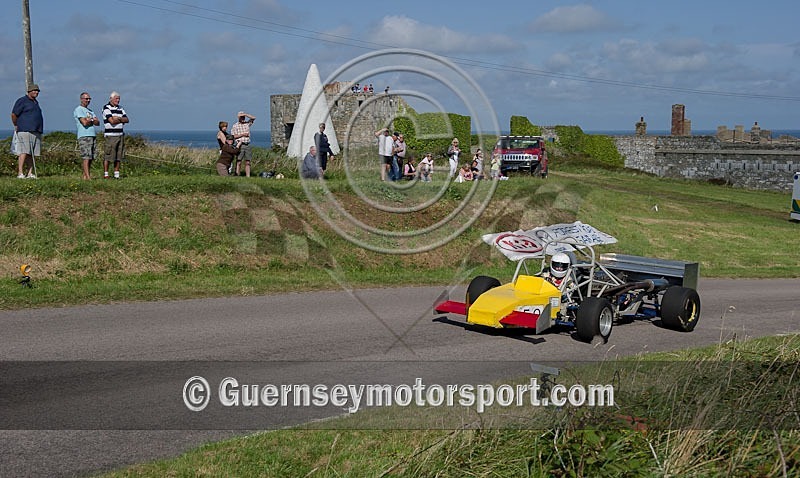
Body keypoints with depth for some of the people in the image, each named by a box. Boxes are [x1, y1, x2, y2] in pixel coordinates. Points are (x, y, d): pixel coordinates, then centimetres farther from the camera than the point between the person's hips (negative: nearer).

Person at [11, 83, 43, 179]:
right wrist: (16, 126, 3)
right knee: (24, 152, -13)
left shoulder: (35, 102, 22)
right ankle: (20, 173, -15)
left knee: (33, 154, 3)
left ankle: (30, 174, 4)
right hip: (25, 131, -8)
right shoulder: (22, 101, -3)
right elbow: (13, 114, -6)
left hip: (36, 132, 8)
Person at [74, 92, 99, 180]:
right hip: (84, 136, -8)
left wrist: (90, 120, -6)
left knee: (91, 158, 5)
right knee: (86, 157, -13)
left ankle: (84, 175, 9)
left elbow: (98, 123, 12)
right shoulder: (78, 110, -3)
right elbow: (84, 123, -16)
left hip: (92, 136, 8)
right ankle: (87, 176, -17)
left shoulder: (90, 110, 22)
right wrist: (93, 120, 2)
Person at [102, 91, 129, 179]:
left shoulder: (120, 108, 17)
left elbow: (127, 120, 7)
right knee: (108, 156, -7)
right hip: (110, 135, -6)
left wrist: (118, 118, -9)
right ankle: (105, 174, -2)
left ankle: (116, 174, 11)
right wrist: (121, 120, -1)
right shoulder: (106, 108, -4)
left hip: (120, 135, 6)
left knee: (119, 156, 6)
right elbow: (112, 121, -15)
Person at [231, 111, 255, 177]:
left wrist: (245, 114, -4)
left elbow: (253, 118, 2)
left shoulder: (247, 124, 14)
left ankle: (248, 176, 3)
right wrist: (243, 134, -10)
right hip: (239, 145, -4)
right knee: (239, 162, -6)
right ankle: (237, 176, -5)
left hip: (247, 145, 4)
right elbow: (234, 136, -4)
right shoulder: (235, 126, 4)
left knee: (247, 162, 2)